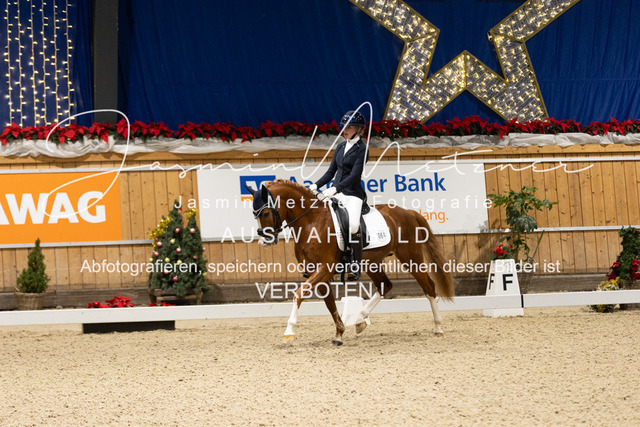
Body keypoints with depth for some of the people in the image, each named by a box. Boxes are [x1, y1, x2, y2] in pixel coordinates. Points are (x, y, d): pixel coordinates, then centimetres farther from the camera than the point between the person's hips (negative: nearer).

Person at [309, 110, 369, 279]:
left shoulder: (362, 149, -6)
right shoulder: (341, 146, 14)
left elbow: (354, 175, -16)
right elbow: (331, 171, 17)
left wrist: (335, 188, -26)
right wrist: (316, 185, 3)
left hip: (352, 194, -7)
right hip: (336, 192, 7)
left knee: (353, 225, -27)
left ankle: (356, 265, -13)